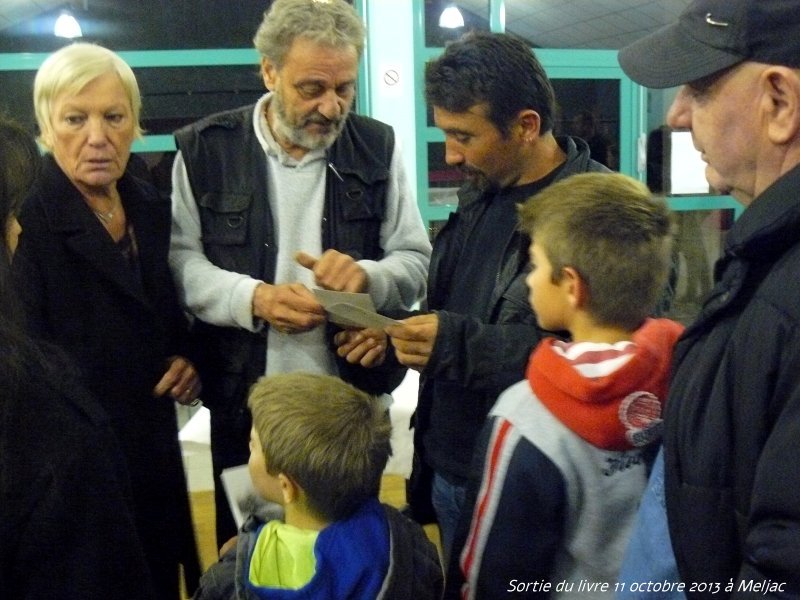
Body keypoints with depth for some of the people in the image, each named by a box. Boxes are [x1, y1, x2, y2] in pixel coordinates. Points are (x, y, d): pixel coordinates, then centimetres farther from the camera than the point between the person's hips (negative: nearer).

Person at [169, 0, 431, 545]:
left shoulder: (377, 148, 0)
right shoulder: (205, 150, -3)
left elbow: (416, 262, 1)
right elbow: (181, 259, -7)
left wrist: (365, 275, -21)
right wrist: (254, 298, -24)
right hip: (243, 404, 0)